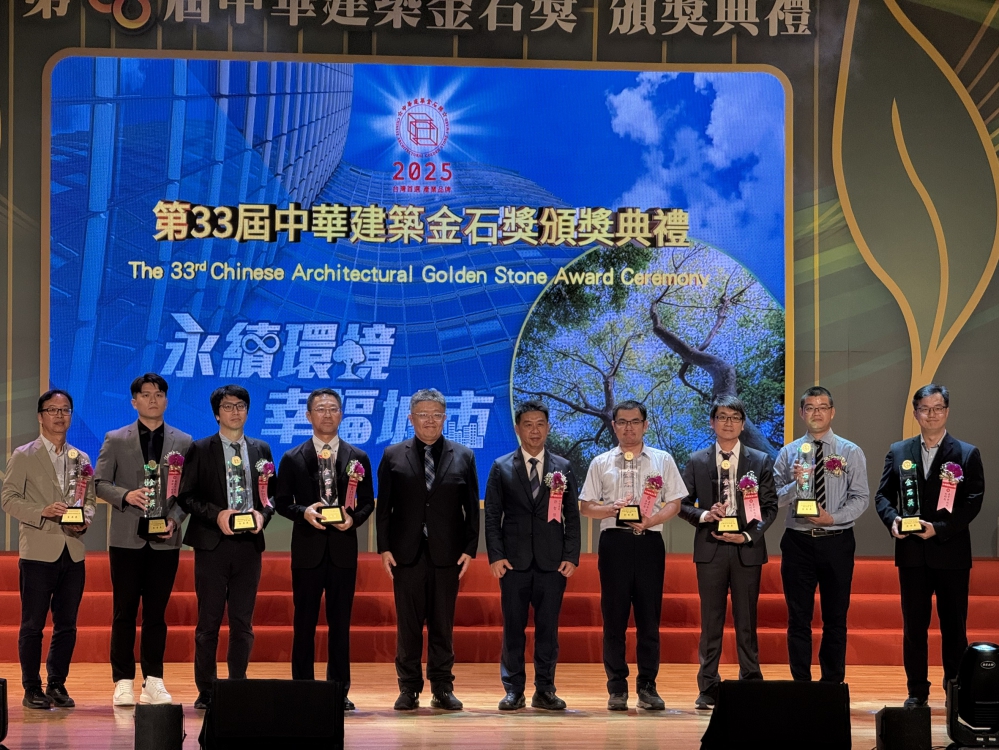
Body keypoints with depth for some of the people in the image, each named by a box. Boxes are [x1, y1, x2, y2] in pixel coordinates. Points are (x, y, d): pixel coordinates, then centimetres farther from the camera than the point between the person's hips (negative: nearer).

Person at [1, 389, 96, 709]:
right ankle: (32, 689, 7)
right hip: (38, 551, -4)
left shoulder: (81, 460, 15)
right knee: (33, 624, 0)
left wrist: (85, 519, -5)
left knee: (66, 624, 6)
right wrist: (42, 512, -18)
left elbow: (89, 500, 16)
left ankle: (57, 686, 16)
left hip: (73, 551, 4)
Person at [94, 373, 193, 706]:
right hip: (126, 538, -1)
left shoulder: (183, 442, 8)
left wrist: (175, 518, -11)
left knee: (156, 614, 5)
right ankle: (123, 682, 6)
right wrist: (126, 495, -16)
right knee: (124, 613, 2)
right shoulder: (115, 439, 5)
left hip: (165, 539, 1)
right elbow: (100, 483, 1)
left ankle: (154, 682, 9)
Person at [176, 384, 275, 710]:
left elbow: (271, 494, 14)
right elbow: (186, 496, -2)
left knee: (243, 622, 6)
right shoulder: (200, 450, 3)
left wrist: (262, 514, -7)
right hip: (212, 545, -3)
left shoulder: (261, 450, 12)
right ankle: (206, 692, 8)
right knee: (209, 622, 1)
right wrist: (216, 514, -15)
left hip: (249, 545, 3)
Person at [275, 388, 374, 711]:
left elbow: (367, 502, 8)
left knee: (340, 623, 5)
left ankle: (339, 690, 11)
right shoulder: (292, 459, 4)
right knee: (304, 623, 3)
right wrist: (303, 512, -15)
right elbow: (282, 502, 4)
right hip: (307, 550, -1)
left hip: (343, 550, 1)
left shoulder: (358, 458, 7)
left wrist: (353, 518, -12)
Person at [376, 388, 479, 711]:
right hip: (407, 552, 0)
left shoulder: (463, 457, 8)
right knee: (408, 624, 2)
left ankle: (442, 689, 11)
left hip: (447, 552, 0)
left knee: (443, 624, 4)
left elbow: (472, 508, 6)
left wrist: (470, 548, -2)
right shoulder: (393, 456, 6)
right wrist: (384, 547, -3)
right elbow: (384, 507, 4)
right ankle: (409, 689, 8)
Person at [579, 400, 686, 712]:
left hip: (649, 541, 0)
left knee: (649, 616, 1)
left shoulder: (662, 460, 10)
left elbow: (674, 503, 6)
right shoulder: (601, 463, 10)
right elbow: (586, 507, 8)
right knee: (614, 616, 1)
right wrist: (613, 509, -11)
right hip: (614, 542, 0)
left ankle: (647, 686, 7)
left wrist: (653, 518, -13)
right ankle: (617, 688, 6)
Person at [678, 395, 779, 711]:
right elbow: (684, 504, 7)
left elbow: (770, 506, 3)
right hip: (710, 548, 0)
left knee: (746, 622, 3)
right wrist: (704, 515, -12)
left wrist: (749, 534, -10)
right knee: (711, 622, 3)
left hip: (747, 548, 0)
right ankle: (708, 689, 7)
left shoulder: (761, 461, 6)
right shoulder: (697, 462, 7)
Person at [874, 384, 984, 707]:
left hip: (951, 552, -2)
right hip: (912, 552, 2)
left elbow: (973, 502, -8)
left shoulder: (967, 454, 0)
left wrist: (940, 528, -19)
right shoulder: (898, 452, 8)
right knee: (913, 625, 6)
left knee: (954, 626, 5)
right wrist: (893, 519, -13)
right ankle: (917, 691, 14)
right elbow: (883, 494, 8)